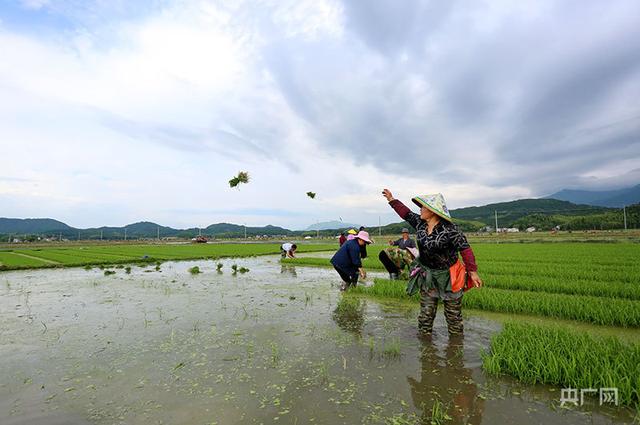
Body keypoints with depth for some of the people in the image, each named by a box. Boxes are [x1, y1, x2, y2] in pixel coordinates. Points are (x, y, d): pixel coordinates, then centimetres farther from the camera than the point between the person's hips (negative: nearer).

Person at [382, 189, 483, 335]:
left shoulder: (449, 229, -21)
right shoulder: (420, 223, -2)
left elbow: (465, 248, -20)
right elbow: (406, 213, 12)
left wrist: (472, 271, -26)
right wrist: (391, 200, 18)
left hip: (448, 277, -5)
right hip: (427, 275, 5)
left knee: (453, 315, 11)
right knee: (425, 314, 10)